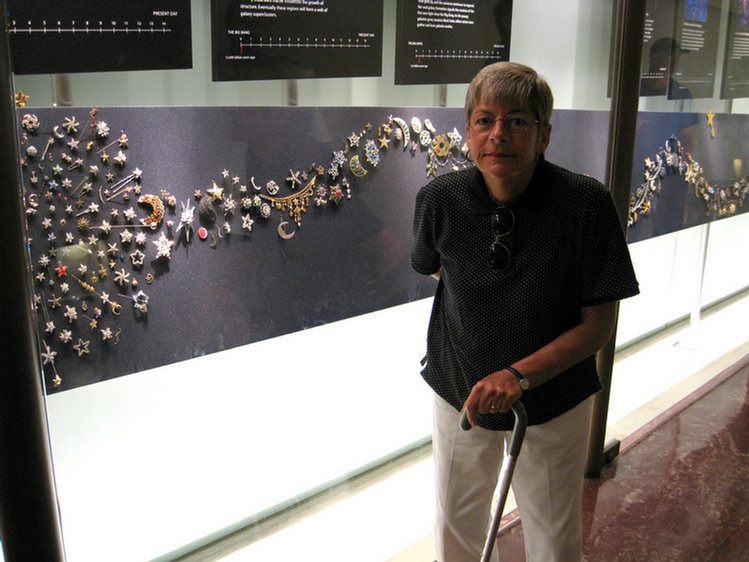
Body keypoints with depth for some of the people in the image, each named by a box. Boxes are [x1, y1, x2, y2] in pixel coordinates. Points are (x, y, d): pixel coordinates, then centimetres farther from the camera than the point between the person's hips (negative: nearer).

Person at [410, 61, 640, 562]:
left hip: (554, 400, -1)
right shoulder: (440, 200, -16)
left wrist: (520, 375, -28)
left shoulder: (588, 205, -23)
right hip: (461, 390, 2)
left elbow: (599, 323, -18)